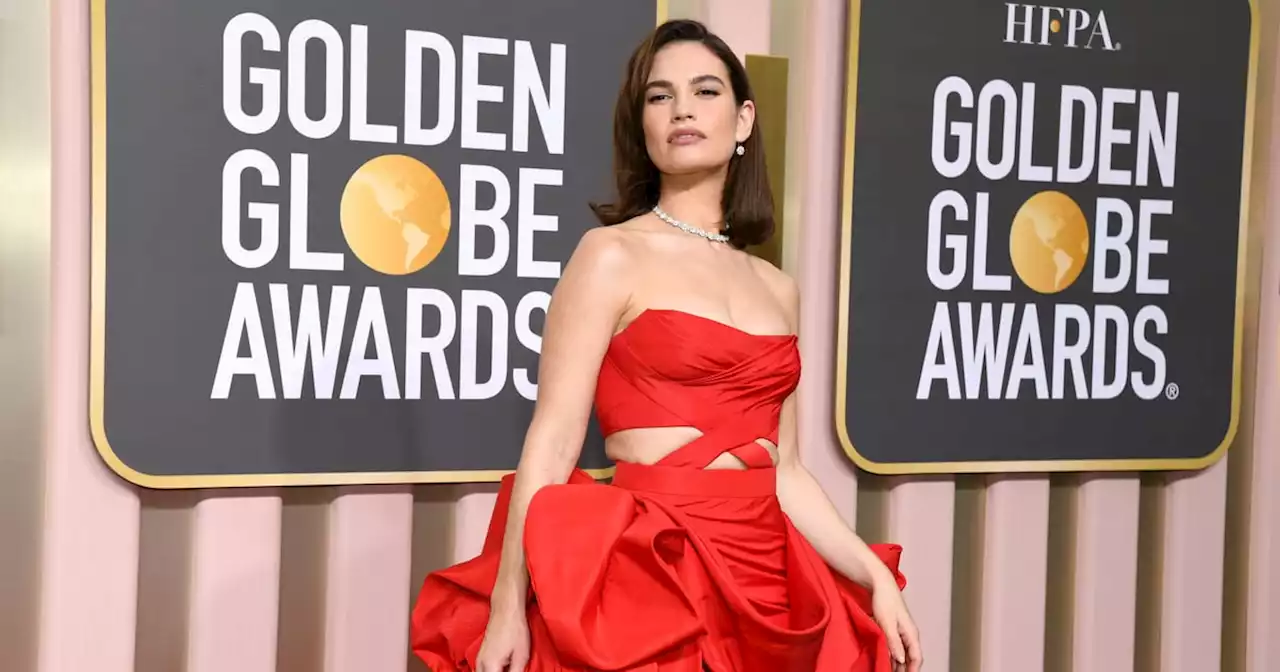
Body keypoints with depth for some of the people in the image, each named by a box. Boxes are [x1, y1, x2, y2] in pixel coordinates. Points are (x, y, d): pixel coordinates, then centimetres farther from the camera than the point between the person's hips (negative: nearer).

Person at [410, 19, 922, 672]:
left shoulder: (778, 288, 12)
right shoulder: (612, 256, -4)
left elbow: (783, 471, 14)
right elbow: (551, 443, -10)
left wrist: (878, 579, 6)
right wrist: (507, 608, -15)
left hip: (761, 577, 6)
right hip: (647, 571, -5)